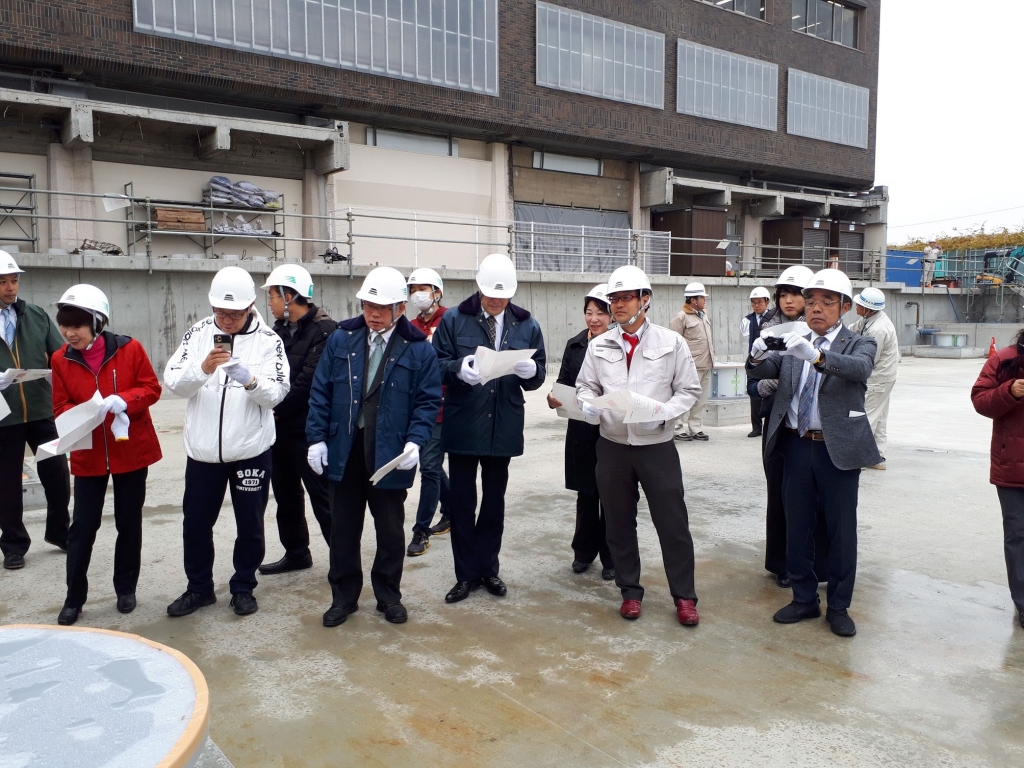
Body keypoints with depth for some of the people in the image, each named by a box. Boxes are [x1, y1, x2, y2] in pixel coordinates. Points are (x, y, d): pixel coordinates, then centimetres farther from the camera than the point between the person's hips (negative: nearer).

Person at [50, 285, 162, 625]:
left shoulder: (129, 348, -10)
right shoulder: (61, 359, -3)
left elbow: (151, 388, -7)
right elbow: (60, 406, 0)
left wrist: (123, 401, -24)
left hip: (131, 450, -1)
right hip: (88, 455, 1)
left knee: (129, 522, 10)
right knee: (82, 527, 4)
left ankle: (126, 589, 26)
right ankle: (74, 598, 18)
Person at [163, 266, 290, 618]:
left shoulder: (268, 339, -7)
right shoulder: (198, 333, -1)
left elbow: (277, 392, -13)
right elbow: (172, 381, -7)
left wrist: (250, 379, -33)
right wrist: (202, 369, -25)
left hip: (251, 450, -2)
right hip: (202, 450, 2)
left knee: (250, 524, 11)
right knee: (195, 523, 15)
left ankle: (243, 587, 31)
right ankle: (199, 588, 34)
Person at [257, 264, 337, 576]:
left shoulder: (324, 330, -14)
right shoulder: (281, 329, 12)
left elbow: (309, 381, -19)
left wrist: (278, 410, -12)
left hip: (308, 429, -8)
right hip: (280, 426, 9)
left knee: (321, 495, -3)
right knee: (285, 492, 17)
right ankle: (296, 553, 31)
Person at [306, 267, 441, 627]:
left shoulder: (418, 348, -4)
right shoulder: (342, 338, 3)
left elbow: (428, 400, -4)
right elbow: (321, 391, 5)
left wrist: (415, 441, -17)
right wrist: (317, 437, -2)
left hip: (391, 457, -2)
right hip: (344, 452, 2)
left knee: (390, 531, 11)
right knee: (343, 530, 12)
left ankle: (388, 595, 30)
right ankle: (344, 596, 28)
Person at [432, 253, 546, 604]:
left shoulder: (527, 325, 4)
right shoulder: (454, 320, -3)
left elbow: (537, 377, 3)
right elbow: (437, 364, -5)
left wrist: (530, 371, -21)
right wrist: (459, 369, -27)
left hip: (504, 427, 2)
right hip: (462, 425, -2)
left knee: (494, 500, 14)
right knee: (462, 501, 5)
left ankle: (488, 568, 29)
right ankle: (466, 574, 19)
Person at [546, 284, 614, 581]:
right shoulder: (574, 345, 5)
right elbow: (563, 384, 5)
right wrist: (554, 398, -15)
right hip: (581, 430, 3)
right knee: (585, 493, 14)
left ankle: (611, 557, 22)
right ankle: (584, 552, 29)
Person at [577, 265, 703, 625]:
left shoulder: (671, 342, -3)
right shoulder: (598, 346, 4)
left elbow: (689, 390, 0)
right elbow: (586, 386, 11)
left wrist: (662, 413, -16)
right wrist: (588, 405, -12)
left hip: (657, 446, -2)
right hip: (612, 446, 3)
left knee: (672, 523, 3)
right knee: (619, 524, 12)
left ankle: (684, 596, 20)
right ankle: (630, 592, 28)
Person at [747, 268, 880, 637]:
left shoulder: (859, 344, -2)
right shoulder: (793, 345, 9)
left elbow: (861, 368, -25)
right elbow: (765, 369, -5)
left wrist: (816, 355, -43)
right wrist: (758, 356, -29)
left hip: (838, 449, -3)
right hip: (797, 445, 3)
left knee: (841, 530, 6)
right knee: (797, 527, 12)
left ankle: (839, 606, 23)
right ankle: (804, 599, 29)